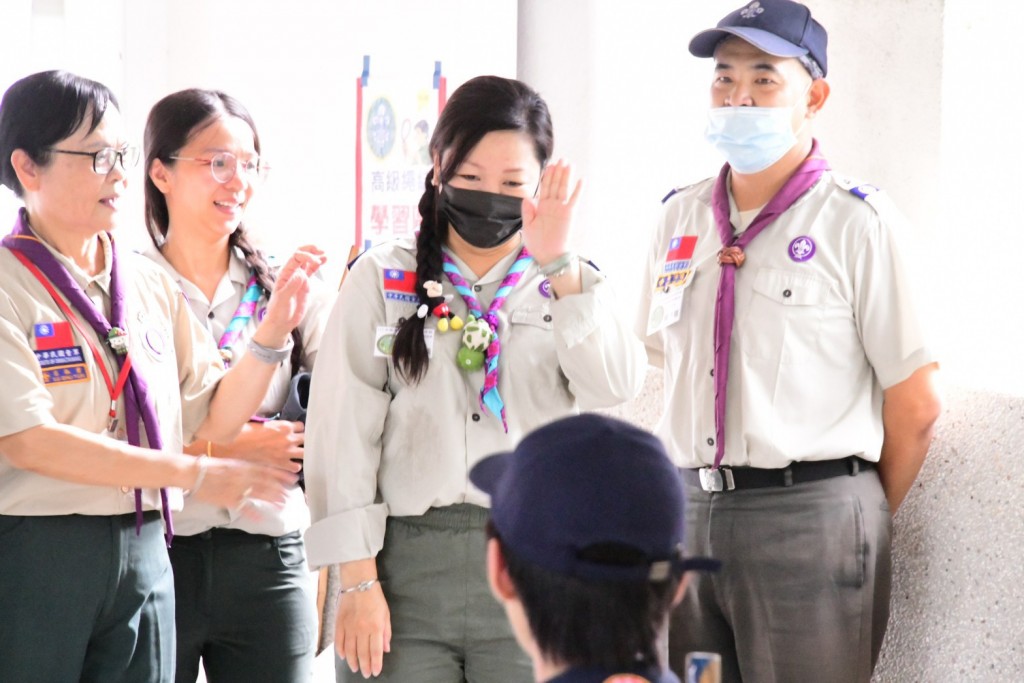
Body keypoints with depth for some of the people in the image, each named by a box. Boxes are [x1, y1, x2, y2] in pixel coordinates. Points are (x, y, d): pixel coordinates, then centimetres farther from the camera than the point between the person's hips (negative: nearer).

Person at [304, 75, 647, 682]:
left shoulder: (568, 286, 12)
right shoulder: (382, 280, 8)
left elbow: (617, 385, -8)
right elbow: (345, 433, 2)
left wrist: (558, 262, -15)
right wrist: (358, 581, -5)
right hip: (405, 566, -1)